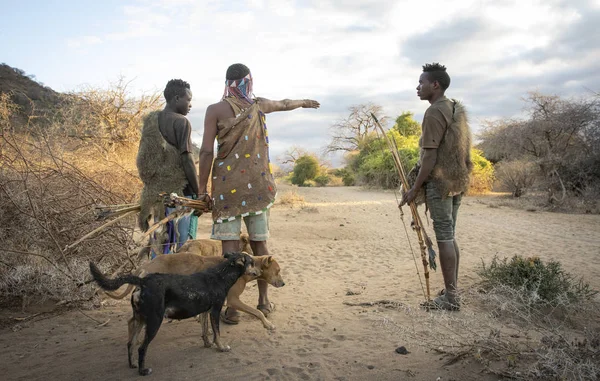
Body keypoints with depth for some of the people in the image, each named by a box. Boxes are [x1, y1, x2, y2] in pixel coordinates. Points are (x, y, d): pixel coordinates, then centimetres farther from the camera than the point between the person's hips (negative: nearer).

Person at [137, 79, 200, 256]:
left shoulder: (150, 121, 11)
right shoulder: (181, 122, -11)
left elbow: (145, 159, 13)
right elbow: (186, 159, -15)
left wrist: (153, 188, 20)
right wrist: (198, 192, -9)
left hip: (156, 191, 7)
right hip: (180, 191, -7)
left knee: (160, 243, 14)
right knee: (182, 245, 0)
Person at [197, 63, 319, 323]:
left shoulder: (216, 110, -1)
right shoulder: (259, 106, 9)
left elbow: (206, 151, -6)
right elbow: (285, 104, 30)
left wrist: (202, 189, 0)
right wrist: (304, 102, 51)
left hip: (228, 185, -3)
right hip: (258, 185, 3)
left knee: (230, 246, -1)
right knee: (259, 243, 12)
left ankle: (231, 308, 0)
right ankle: (264, 301, 23)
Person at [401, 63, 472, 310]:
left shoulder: (434, 112, -14)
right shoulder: (457, 109, 14)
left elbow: (430, 155, -18)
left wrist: (415, 188, -15)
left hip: (440, 182, -9)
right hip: (457, 181, 9)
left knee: (444, 238, -4)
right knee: (450, 236, 14)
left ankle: (450, 297, 1)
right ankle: (452, 291, 21)